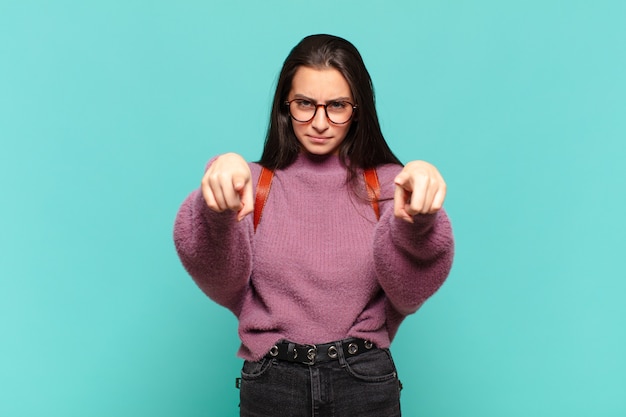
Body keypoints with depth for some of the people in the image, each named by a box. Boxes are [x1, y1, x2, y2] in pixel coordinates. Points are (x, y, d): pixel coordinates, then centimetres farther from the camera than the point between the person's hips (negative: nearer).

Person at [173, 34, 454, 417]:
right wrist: (218, 213, -33)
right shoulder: (252, 182, 0)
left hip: (366, 384, 0)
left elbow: (408, 294, -13)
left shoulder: (387, 183, -1)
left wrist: (418, 223, -33)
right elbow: (224, 285, -13)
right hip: (269, 385, 1)